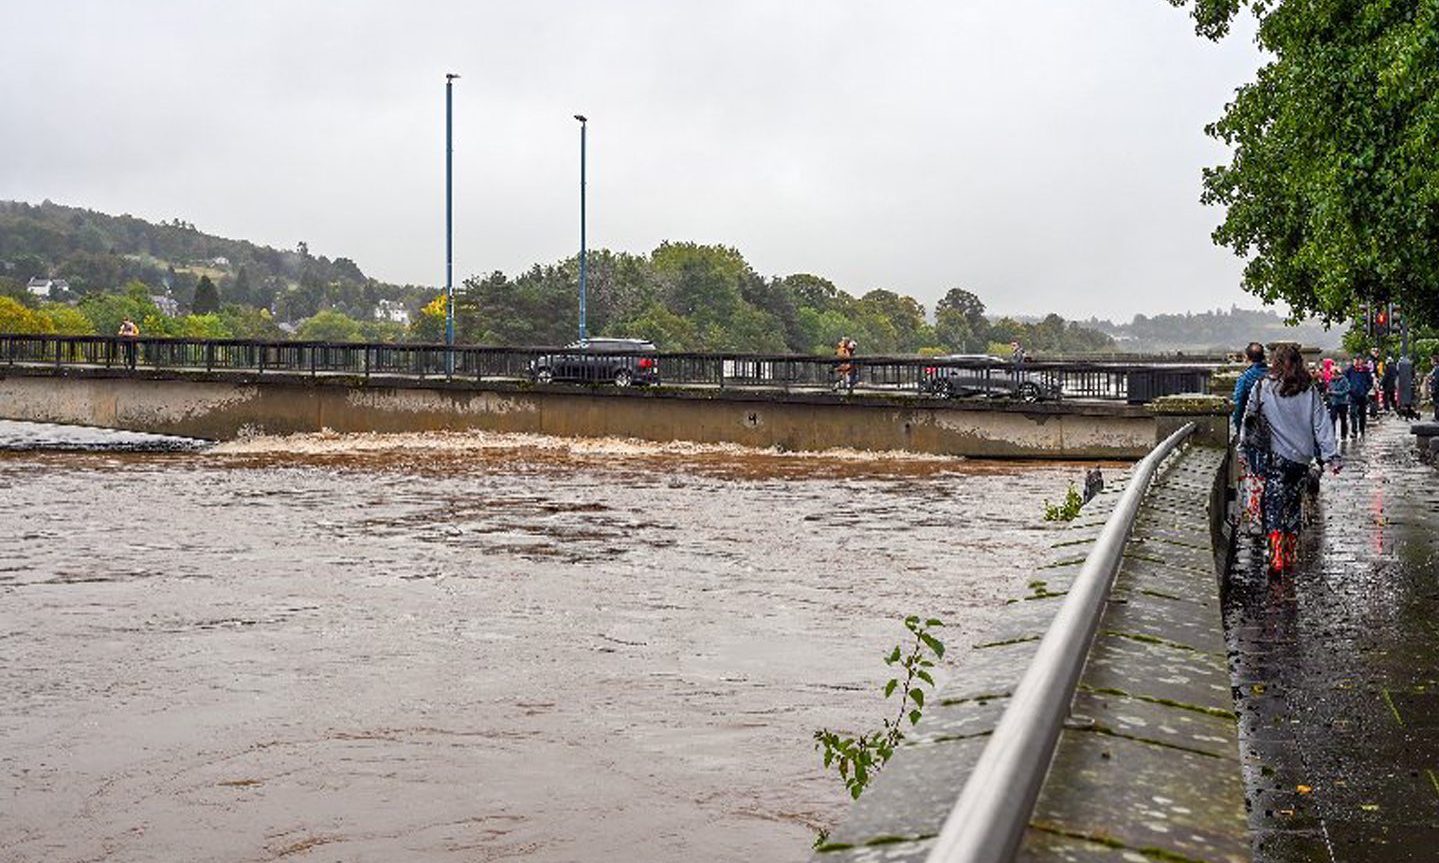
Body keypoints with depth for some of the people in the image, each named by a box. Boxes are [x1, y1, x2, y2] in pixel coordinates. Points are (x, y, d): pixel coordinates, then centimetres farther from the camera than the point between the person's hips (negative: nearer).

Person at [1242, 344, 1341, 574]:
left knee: (1273, 505, -2)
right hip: (1303, 457, 3)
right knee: (1294, 505, 16)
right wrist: (1331, 455, 1)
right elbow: (1321, 424, 0)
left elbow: (1249, 415, 2)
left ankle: (1277, 557, -18)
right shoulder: (1309, 389, 2)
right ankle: (1290, 558, 21)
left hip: (1278, 456, -3)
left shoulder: (1264, 387, -5)